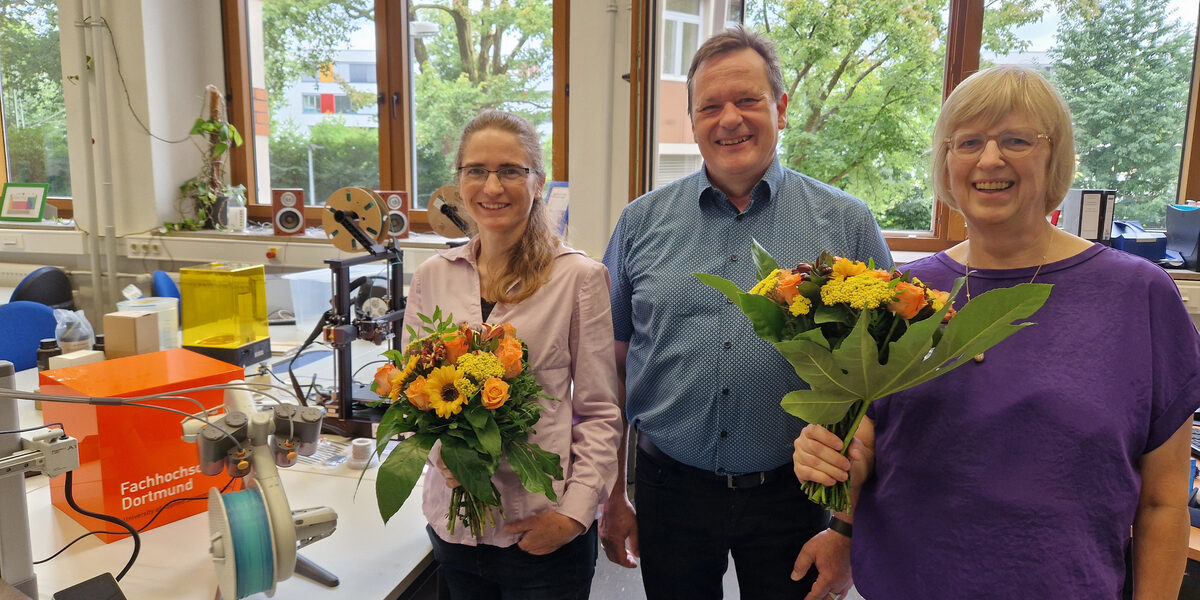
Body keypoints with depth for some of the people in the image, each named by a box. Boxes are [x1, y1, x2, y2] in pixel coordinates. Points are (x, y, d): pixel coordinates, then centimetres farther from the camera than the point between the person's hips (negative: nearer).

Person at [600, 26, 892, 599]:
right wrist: (610, 494, 4)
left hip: (790, 494, 0)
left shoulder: (847, 223, -4)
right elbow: (610, 363, 3)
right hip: (669, 489, 1)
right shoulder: (642, 222, -1)